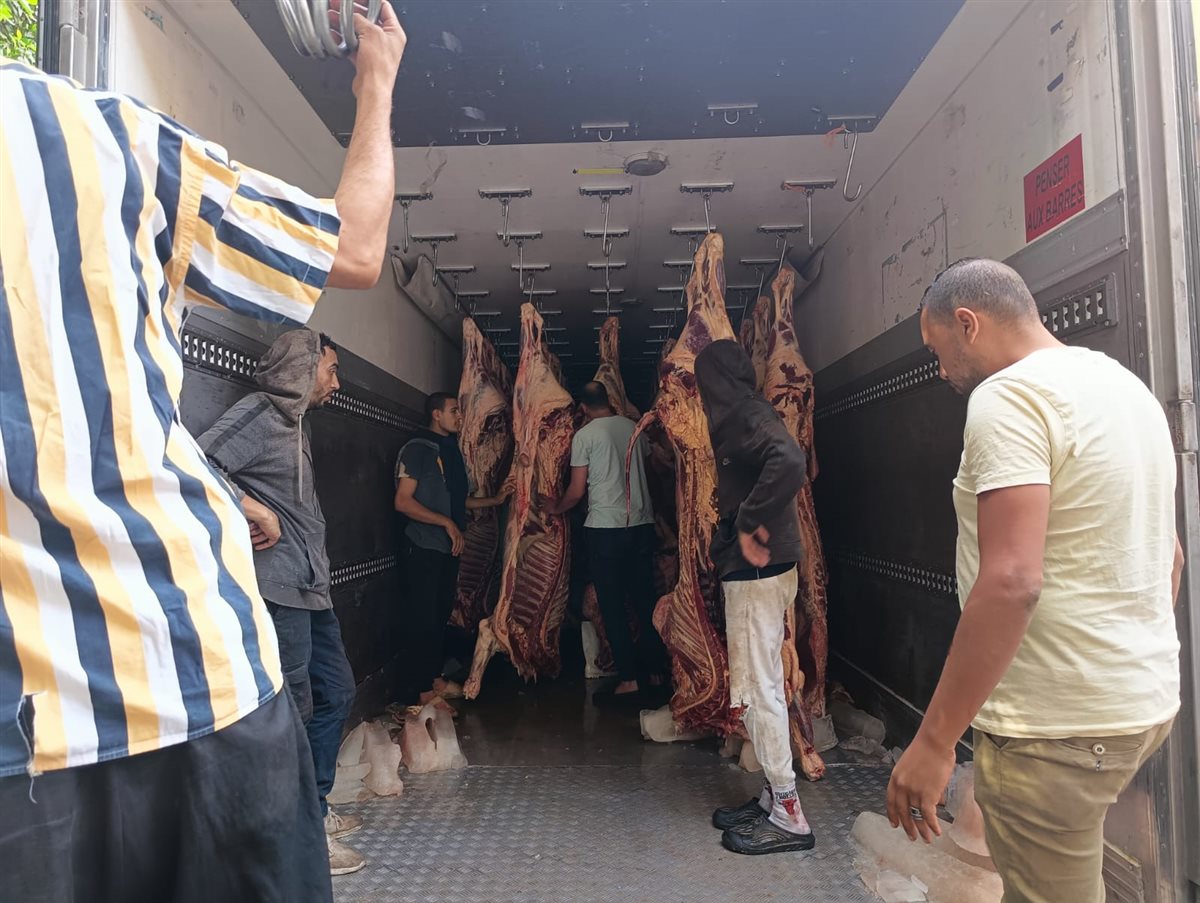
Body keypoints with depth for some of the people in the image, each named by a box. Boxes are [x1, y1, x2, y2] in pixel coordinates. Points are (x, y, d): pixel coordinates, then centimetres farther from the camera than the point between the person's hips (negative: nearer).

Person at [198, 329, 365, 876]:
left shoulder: (294, 424, 20)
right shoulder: (258, 412, -8)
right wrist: (257, 513, -19)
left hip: (310, 589, 10)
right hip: (277, 589, -10)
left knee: (336, 693, 16)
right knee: (294, 707, -4)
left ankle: (315, 810, 30)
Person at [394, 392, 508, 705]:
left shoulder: (451, 450, 14)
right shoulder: (417, 449, -10)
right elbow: (403, 502, -17)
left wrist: (495, 500, 12)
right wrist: (446, 523, -20)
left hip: (448, 548, 8)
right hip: (423, 547, -8)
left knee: (441, 614, 14)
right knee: (424, 617, -1)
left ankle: (436, 677, 27)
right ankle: (425, 691, 7)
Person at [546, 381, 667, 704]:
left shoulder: (584, 435, -5)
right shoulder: (634, 428, 7)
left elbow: (576, 492, -5)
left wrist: (556, 508, 13)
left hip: (605, 527, -5)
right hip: (642, 523, 5)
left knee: (613, 605, 1)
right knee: (645, 598, 12)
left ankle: (629, 679, 2)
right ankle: (654, 670, 19)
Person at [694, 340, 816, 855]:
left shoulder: (746, 415, -15)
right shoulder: (740, 416, 15)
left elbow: (789, 462, -34)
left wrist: (750, 524, -25)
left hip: (757, 571, -10)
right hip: (754, 569, 10)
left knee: (759, 688, -2)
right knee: (757, 685, 16)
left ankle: (789, 816, 10)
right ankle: (773, 797, 28)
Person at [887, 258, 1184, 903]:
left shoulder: (1008, 394, -17)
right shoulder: (1128, 386, 12)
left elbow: (1011, 581, -26)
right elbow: (1167, 554, 19)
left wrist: (933, 741, -22)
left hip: (1058, 722, -9)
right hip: (1147, 700, 9)